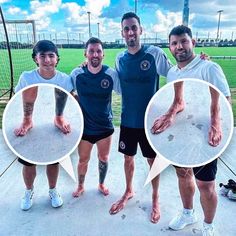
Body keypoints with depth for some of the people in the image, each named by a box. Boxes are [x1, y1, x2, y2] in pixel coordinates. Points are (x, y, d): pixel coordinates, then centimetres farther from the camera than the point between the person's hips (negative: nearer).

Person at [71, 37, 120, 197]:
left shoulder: (111, 74, -14)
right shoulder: (77, 74, -10)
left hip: (105, 127, 0)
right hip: (84, 127, 0)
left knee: (104, 158, 17)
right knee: (83, 160, 15)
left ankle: (102, 184, 44)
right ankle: (81, 186, 42)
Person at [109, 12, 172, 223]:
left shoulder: (155, 54, -11)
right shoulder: (120, 59, 1)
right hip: (128, 120, 3)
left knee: (153, 160, 12)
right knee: (128, 158, 17)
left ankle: (155, 199, 36)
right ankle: (129, 192, 44)